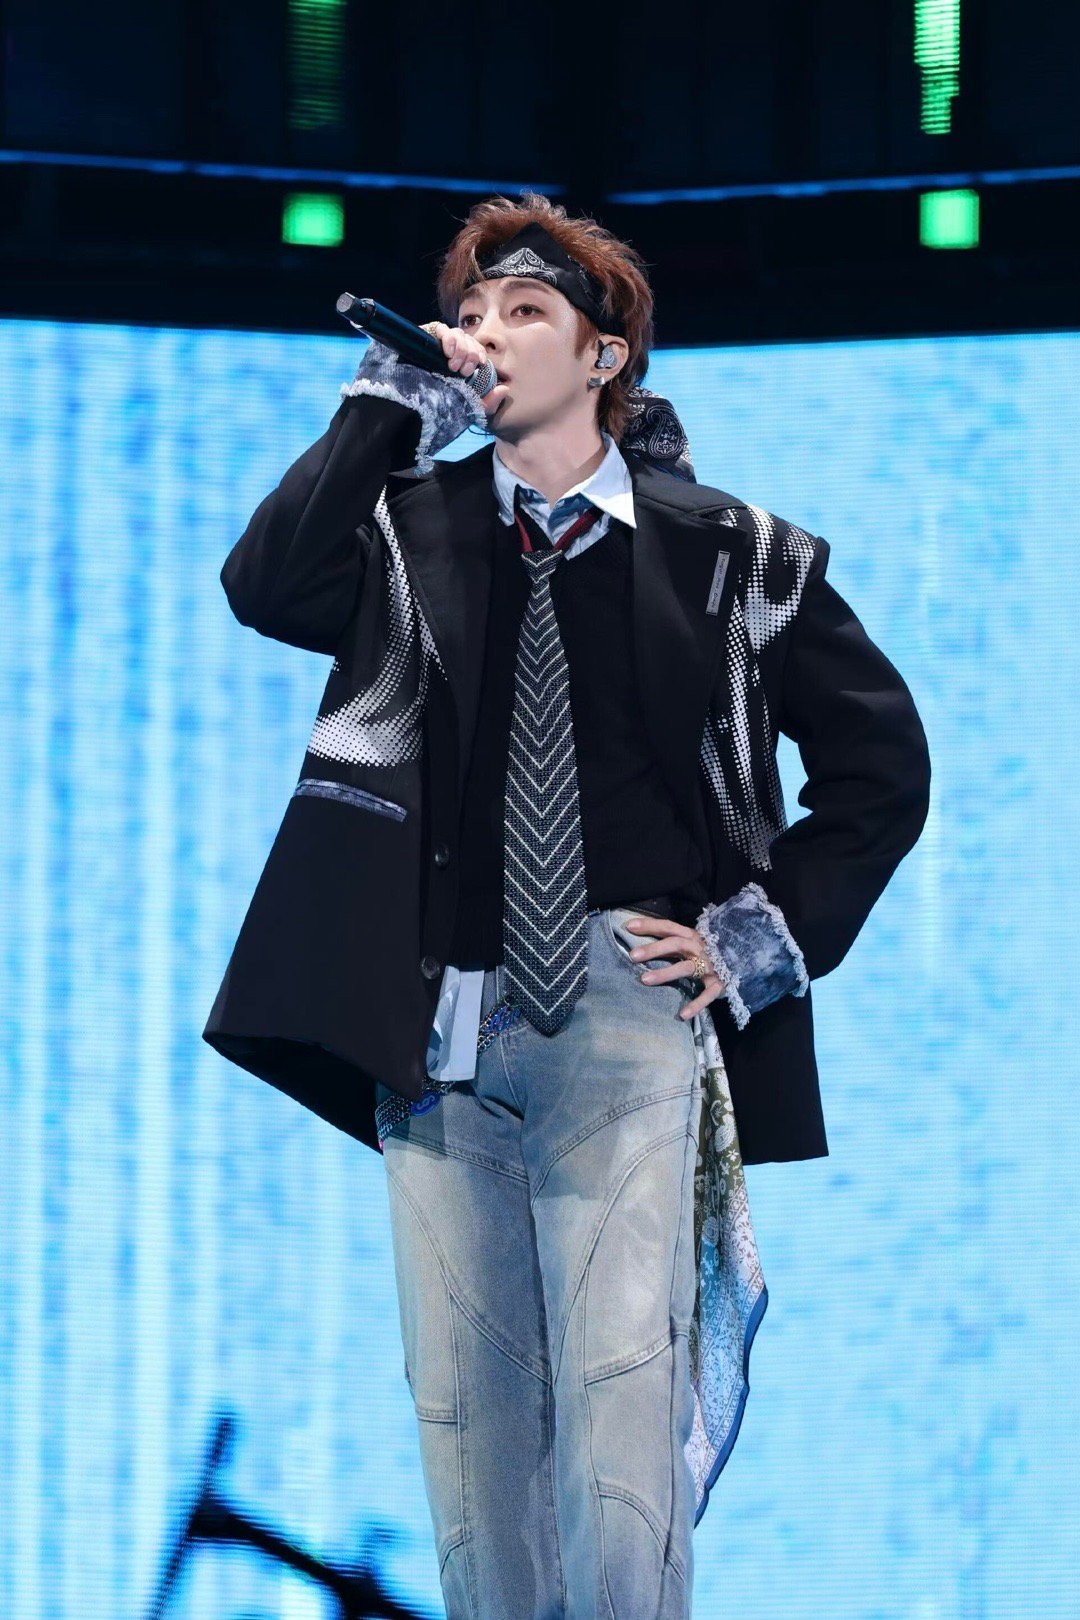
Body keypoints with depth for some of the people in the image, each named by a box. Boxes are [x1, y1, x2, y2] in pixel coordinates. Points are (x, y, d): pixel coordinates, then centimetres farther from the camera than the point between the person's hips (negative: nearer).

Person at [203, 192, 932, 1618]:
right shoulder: (409, 531, 10)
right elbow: (265, 588, -11)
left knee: (621, 1395, -13)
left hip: (627, 1016, -2)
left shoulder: (728, 556, 7)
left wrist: (774, 934, 4)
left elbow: (881, 760, 14)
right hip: (440, 1030, 3)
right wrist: (394, 402, -9)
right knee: (466, 1409, 4)